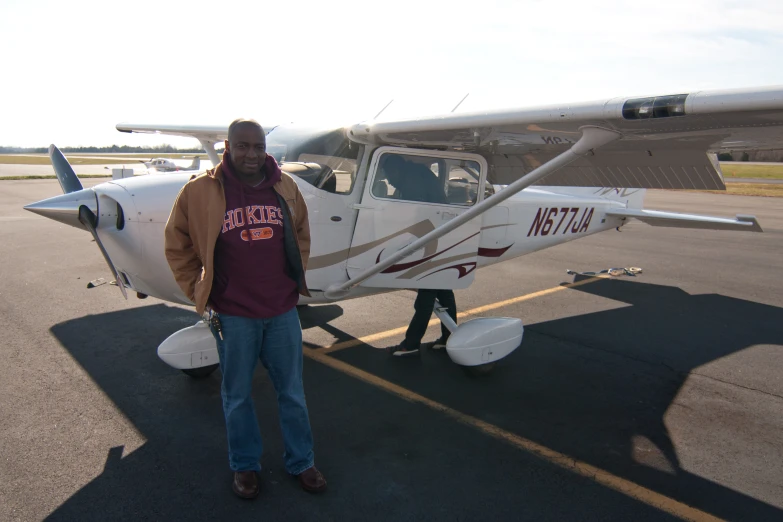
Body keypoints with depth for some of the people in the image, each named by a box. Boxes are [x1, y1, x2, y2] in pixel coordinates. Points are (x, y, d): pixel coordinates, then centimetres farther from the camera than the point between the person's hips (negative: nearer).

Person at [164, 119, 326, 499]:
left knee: (292, 392, 15)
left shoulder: (286, 188, 0)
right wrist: (198, 293, -1)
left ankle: (301, 461, 34)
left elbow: (301, 236, 16)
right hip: (232, 315, -2)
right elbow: (177, 246, 2)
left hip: (282, 311, 3)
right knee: (237, 396, 15)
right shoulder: (200, 191, -9)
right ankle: (244, 465, 36)